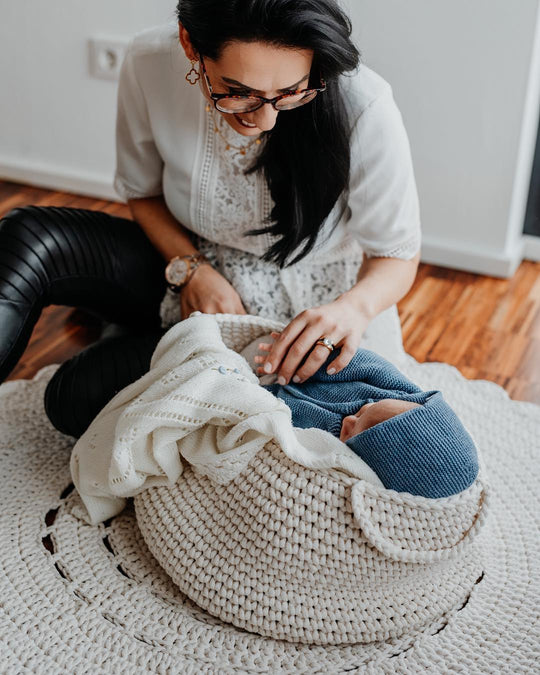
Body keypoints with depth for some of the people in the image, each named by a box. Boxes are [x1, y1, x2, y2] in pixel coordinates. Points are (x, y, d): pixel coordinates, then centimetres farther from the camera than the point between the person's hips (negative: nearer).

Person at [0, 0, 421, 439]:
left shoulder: (362, 106, -30)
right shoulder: (149, 65, -20)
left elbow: (398, 255, -16)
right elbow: (143, 193, -1)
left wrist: (356, 306, -39)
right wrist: (191, 269, -18)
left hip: (297, 309, -3)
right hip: (193, 269, 4)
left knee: (79, 399, -18)